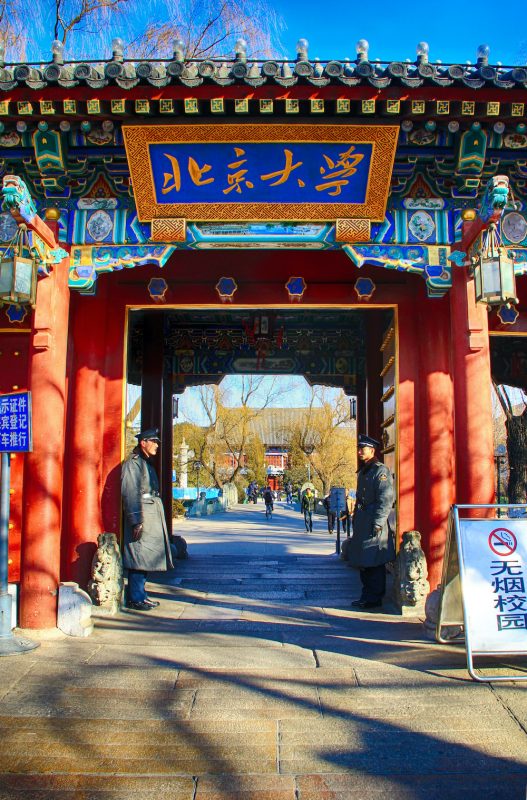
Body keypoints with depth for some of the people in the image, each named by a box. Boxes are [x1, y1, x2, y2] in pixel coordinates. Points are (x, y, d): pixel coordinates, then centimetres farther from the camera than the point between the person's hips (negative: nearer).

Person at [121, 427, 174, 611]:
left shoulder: (146, 463, 20)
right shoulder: (133, 463, -10)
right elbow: (130, 494, -17)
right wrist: (136, 521, -21)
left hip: (153, 513, 10)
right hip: (141, 515, -10)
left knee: (146, 559, 12)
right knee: (138, 559, -6)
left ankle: (141, 595, 19)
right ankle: (135, 598, 0)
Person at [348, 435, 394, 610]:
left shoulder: (380, 471, -11)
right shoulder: (362, 472, 17)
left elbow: (387, 499, -17)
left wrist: (378, 523, -21)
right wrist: (355, 519, 20)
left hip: (373, 523, -9)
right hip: (362, 523, 10)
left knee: (374, 563, -4)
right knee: (363, 561, 14)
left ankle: (374, 598, 4)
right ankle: (367, 595, 23)